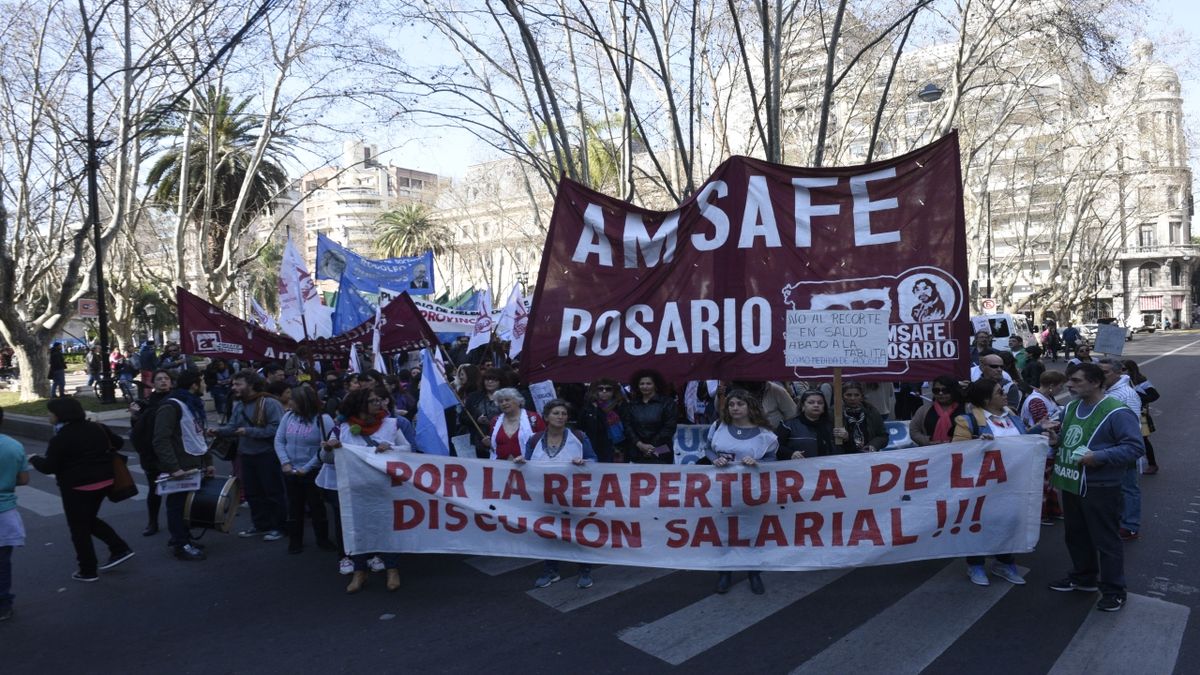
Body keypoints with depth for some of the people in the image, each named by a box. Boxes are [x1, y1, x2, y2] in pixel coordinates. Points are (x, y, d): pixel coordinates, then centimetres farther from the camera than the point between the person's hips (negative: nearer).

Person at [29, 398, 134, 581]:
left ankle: (88, 571, 14)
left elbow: (48, 467, -13)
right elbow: (118, 442, 12)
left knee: (79, 528, 8)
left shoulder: (60, 438, -16)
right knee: (90, 519, 24)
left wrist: (34, 459, 6)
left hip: (77, 487, -7)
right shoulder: (96, 428, 4)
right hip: (104, 481, 7)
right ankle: (120, 548, 13)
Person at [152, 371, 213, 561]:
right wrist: (173, 468, -26)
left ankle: (184, 538, 25)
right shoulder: (171, 406, -15)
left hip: (195, 465, 8)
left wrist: (208, 461, 18)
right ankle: (181, 545, 10)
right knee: (178, 504, 2)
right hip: (180, 468, -8)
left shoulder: (193, 405, 16)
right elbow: (161, 440, -22)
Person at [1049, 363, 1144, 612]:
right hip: (1070, 485, 8)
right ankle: (1083, 577, 37)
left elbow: (1135, 447, -20)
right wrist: (1054, 437, 2)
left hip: (1100, 488, -8)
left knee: (1106, 540, 4)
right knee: (1076, 535, 20)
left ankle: (1114, 591, 18)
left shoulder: (1117, 412, -18)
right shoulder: (1071, 407, 8)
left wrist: (1100, 457, -27)